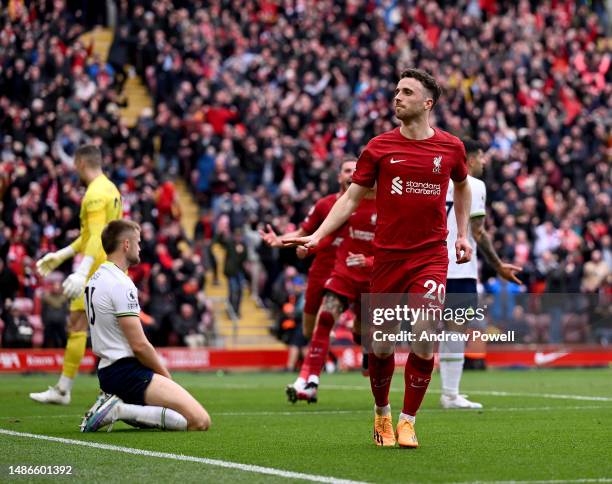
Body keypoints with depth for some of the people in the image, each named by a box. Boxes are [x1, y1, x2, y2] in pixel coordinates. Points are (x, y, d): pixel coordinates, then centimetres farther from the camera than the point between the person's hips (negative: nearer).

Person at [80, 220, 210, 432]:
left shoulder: (95, 279, 16)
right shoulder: (121, 284, -15)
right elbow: (139, 345, -18)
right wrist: (166, 377, -2)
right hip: (128, 371, -10)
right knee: (200, 420, -17)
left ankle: (114, 405, 4)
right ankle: (121, 410, -17)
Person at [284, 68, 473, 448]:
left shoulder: (451, 147, 3)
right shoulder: (380, 147, 0)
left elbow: (462, 187, 23)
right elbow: (351, 198, 2)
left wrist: (463, 234, 17)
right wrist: (318, 235, -9)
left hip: (431, 256, -1)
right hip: (387, 255, 1)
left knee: (424, 339, -15)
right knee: (381, 343, 4)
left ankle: (408, 421, 0)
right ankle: (382, 412, 29)